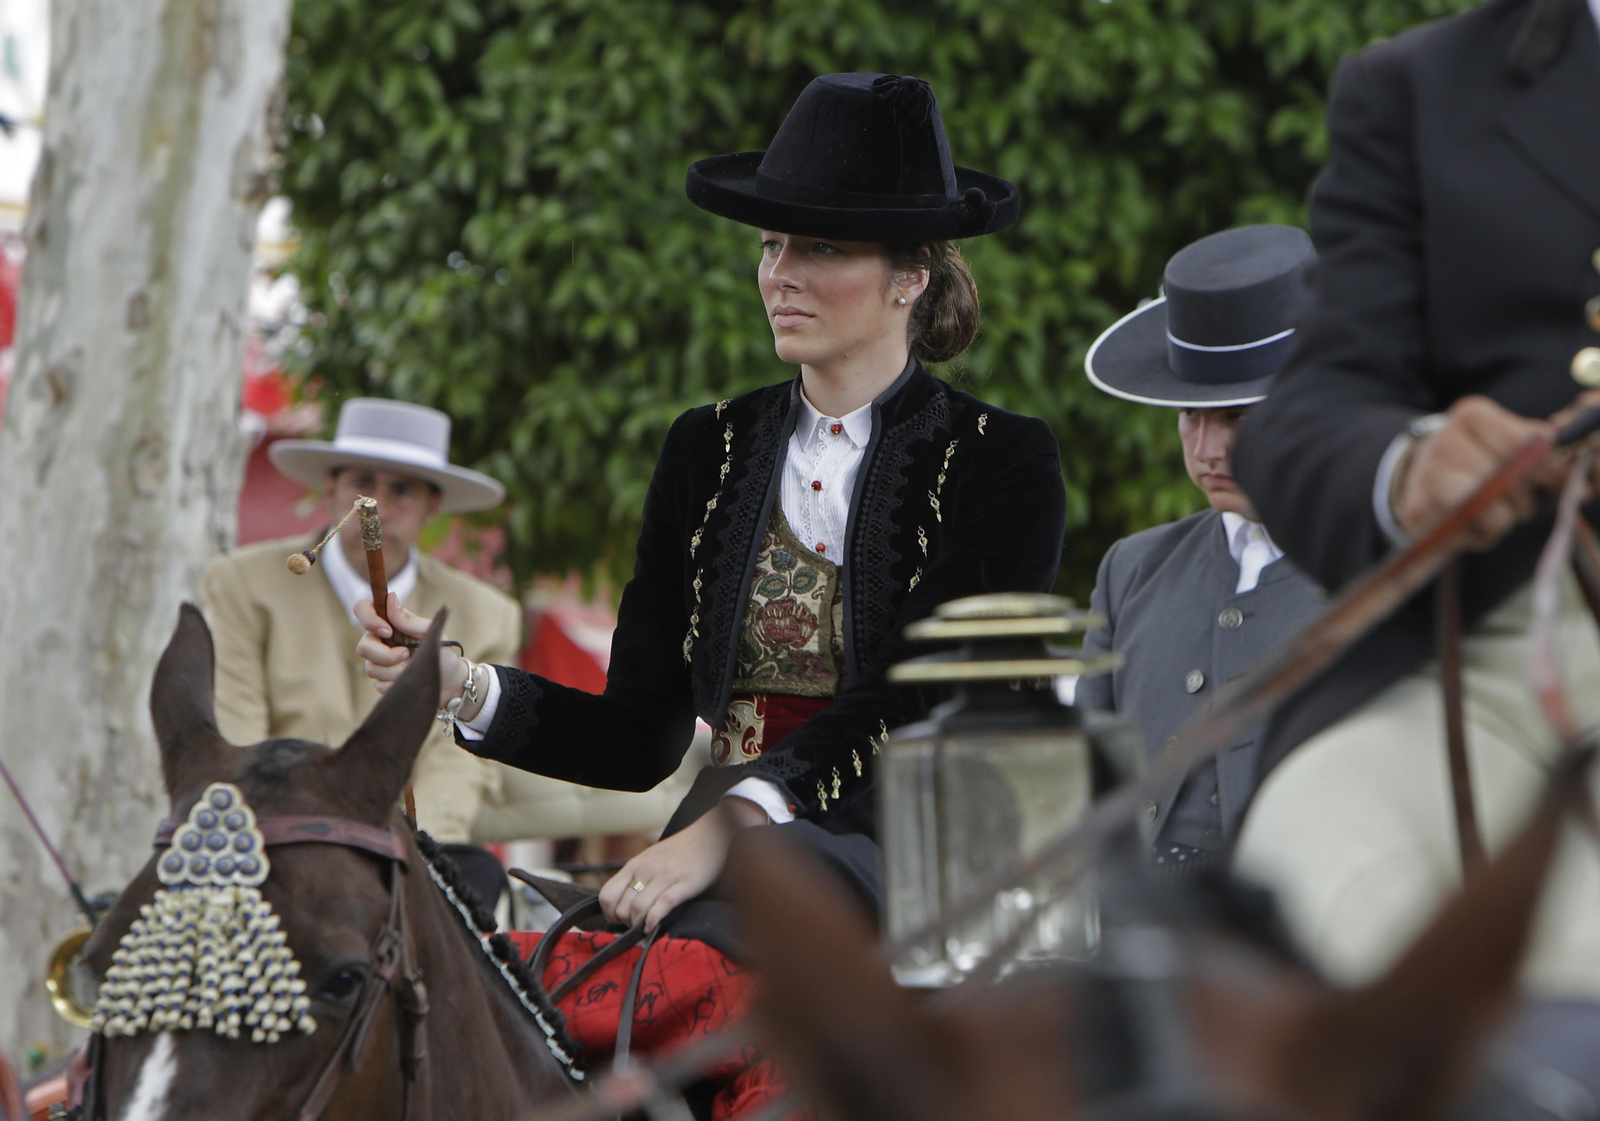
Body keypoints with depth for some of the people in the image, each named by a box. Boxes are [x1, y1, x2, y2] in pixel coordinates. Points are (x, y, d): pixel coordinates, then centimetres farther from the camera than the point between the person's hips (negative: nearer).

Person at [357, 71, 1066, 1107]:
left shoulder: (1005, 464, -1)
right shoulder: (710, 451, 14)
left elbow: (919, 710, -15)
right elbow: (643, 734, 11)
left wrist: (736, 823, -29)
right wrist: (464, 687, -6)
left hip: (906, 864, -4)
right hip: (717, 859, 4)